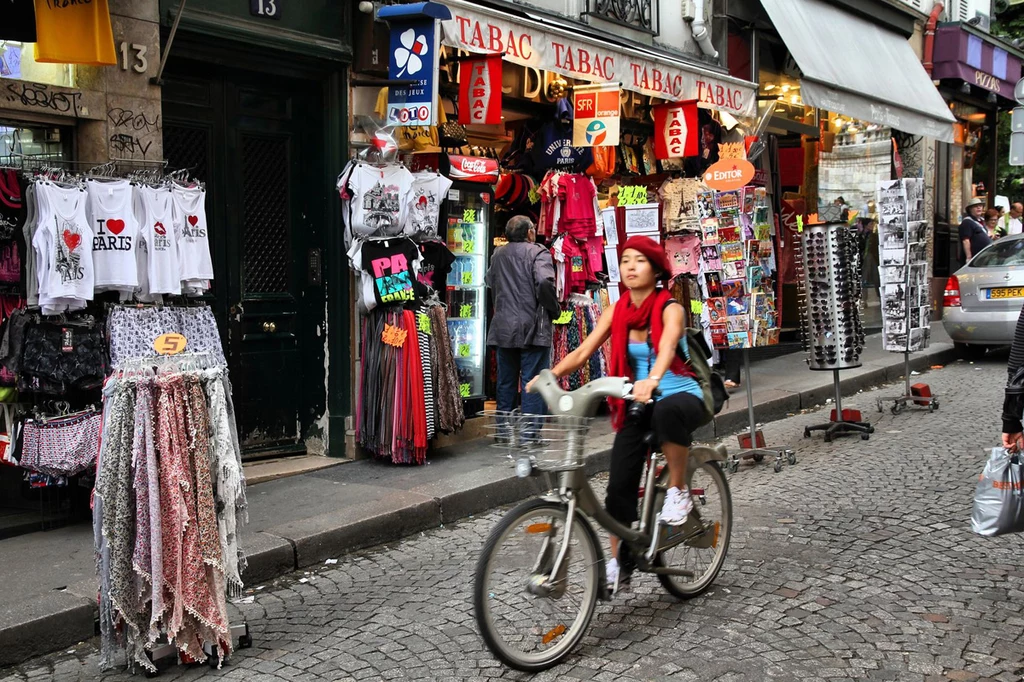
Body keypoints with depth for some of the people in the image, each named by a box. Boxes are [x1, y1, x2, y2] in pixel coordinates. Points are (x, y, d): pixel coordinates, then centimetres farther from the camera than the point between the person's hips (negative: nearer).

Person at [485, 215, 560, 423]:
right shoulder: (538, 252, -9)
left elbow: (489, 280, 22)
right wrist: (555, 309, -9)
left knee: (506, 383, 14)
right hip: (532, 329, -6)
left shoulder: (498, 254, 10)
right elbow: (544, 282, -22)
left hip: (503, 329, 6)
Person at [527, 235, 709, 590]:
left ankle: (678, 492, -18)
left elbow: (667, 347, -34)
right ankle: (617, 563, 13)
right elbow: (582, 352, -6)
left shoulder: (669, 308, -13)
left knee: (668, 410, -41)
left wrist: (652, 381, -54)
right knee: (620, 484, -5)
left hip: (680, 396, -4)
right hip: (638, 404, 4)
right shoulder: (617, 311, 1)